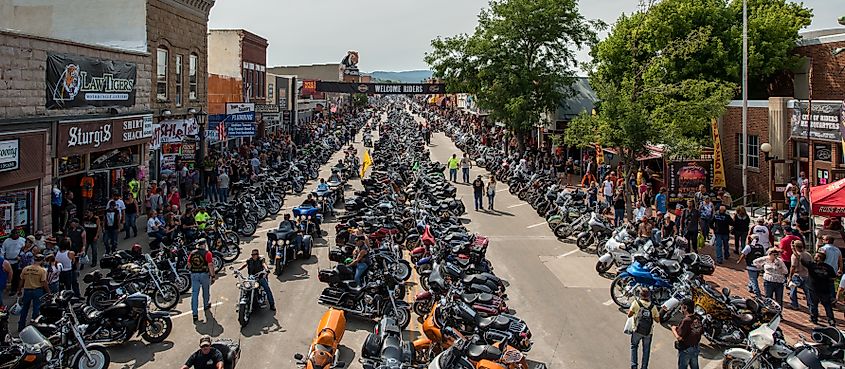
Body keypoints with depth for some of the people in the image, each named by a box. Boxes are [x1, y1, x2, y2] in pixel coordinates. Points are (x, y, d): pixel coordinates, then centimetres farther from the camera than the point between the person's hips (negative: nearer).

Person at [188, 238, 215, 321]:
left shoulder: (192, 253, 5)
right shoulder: (207, 253, -8)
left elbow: (189, 265, 10)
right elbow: (210, 265, -12)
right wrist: (213, 276, -6)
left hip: (194, 275, 3)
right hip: (204, 274, -3)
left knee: (194, 294, 1)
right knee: (206, 291, 21)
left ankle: (195, 313, -4)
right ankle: (206, 305, 41)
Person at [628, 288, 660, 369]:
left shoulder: (636, 303, -10)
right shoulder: (653, 306, -3)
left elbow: (629, 315, -5)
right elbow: (657, 320, 3)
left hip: (637, 330, -1)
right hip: (648, 332, 1)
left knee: (634, 347, 19)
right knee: (646, 350, 17)